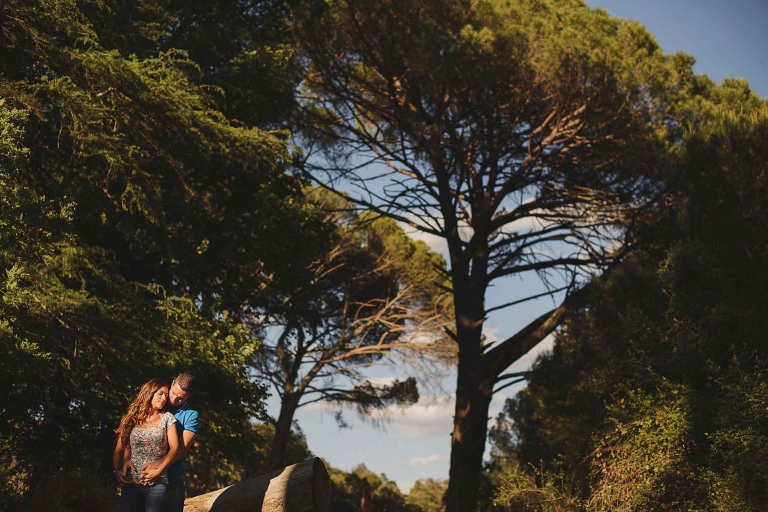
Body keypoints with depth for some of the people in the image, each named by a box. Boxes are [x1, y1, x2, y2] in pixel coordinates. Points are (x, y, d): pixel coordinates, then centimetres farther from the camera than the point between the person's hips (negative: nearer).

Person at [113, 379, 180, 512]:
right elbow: (118, 450, 10)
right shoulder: (133, 419, 11)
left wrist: (158, 471, -13)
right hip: (131, 483, 2)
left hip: (156, 484, -1)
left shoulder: (167, 418, 7)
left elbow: (174, 448, -3)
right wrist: (117, 471, -7)